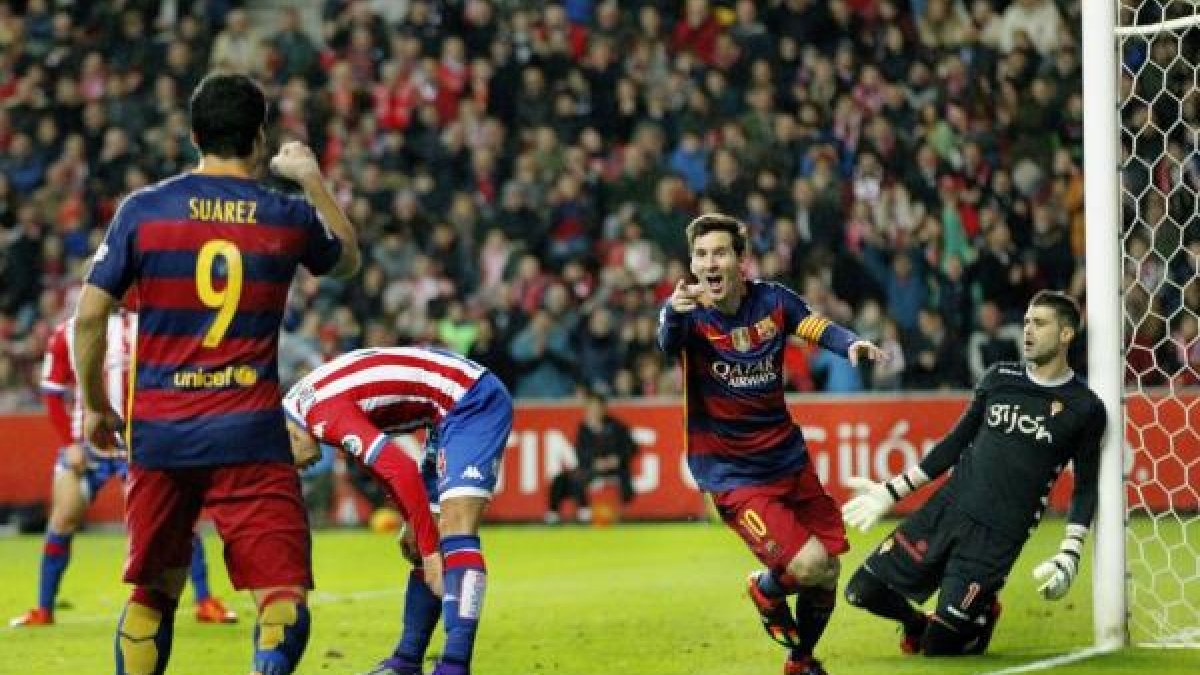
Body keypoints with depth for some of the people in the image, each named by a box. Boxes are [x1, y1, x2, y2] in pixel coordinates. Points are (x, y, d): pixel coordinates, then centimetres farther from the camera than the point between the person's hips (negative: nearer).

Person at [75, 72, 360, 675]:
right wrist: (313, 178, 35)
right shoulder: (289, 216, 2)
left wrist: (95, 406, 13)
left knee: (153, 592, 17)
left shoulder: (142, 209, 1)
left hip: (159, 433, 2)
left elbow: (89, 315, 0)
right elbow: (348, 259, 24)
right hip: (250, 435, -2)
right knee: (283, 595, -4)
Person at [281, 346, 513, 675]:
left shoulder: (323, 413, -21)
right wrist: (414, 524, 17)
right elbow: (383, 462, 22)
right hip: (451, 411, 11)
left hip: (473, 399, -11)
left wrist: (429, 549, -20)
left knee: (456, 531, -21)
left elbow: (403, 471, -27)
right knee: (422, 543, 13)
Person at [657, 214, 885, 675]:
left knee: (828, 571, 8)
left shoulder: (771, 299, -3)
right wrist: (674, 313, -60)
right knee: (807, 564, -20)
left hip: (788, 459, 5)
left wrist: (853, 344, -28)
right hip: (731, 473, -5)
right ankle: (766, 589, 16)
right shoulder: (689, 313, -16)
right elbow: (668, 344, -36)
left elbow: (821, 328, -4)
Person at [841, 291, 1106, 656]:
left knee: (938, 644, -9)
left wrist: (1069, 555, -9)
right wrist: (893, 490, 15)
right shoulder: (1000, 377, 9)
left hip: (998, 536, -4)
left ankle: (983, 614, 24)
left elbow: (1085, 488, 3)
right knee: (864, 590, -3)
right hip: (944, 508, 4)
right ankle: (916, 623, 28)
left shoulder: (1084, 408, -1)